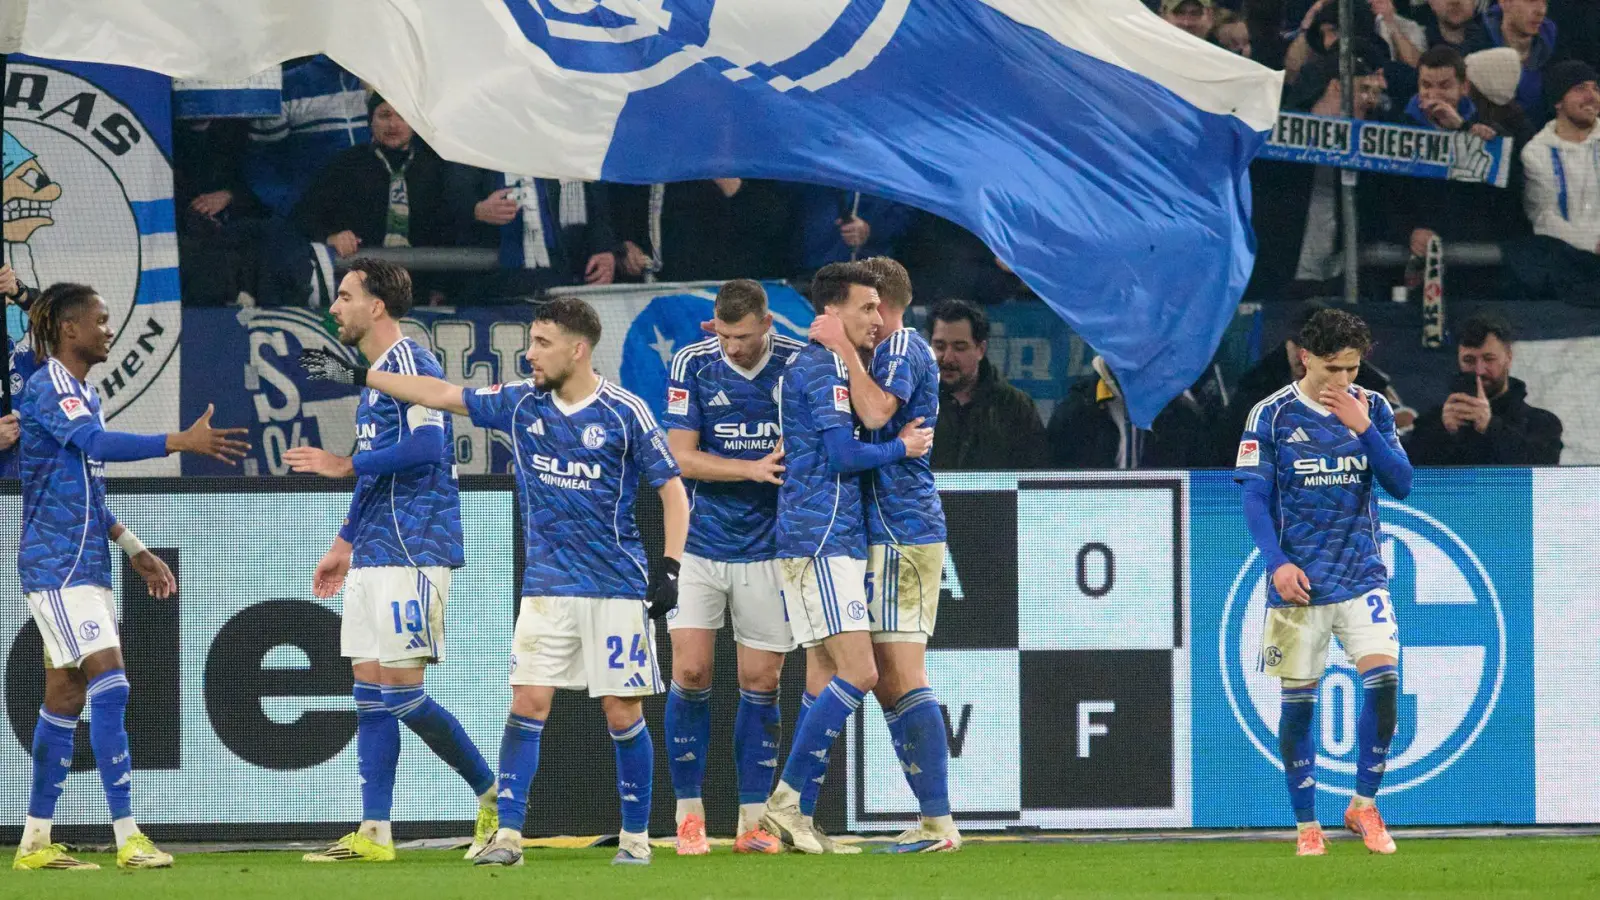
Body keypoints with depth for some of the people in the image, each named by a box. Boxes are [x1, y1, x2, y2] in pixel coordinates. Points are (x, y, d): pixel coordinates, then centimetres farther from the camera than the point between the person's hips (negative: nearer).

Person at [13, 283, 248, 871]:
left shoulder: (83, 393, 16)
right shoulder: (48, 387, -13)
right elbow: (98, 443, -31)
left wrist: (134, 550, 24)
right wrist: (181, 443, -39)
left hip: (84, 564, 10)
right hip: (57, 563, -10)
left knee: (64, 698, 10)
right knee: (109, 684, -16)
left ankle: (36, 842, 13)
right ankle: (127, 838, -18)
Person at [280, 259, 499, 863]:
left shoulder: (409, 363, -12)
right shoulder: (376, 373, 19)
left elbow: (424, 448, -23)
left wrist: (344, 466, -14)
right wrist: (345, 544, 26)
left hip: (412, 550, -10)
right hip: (374, 555, 10)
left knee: (402, 692, -11)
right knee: (371, 693, 5)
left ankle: (494, 794, 3)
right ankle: (373, 835, 5)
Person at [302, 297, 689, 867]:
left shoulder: (625, 413, -8)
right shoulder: (521, 404, 4)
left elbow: (672, 489, -4)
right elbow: (443, 395, 11)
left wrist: (669, 569, -12)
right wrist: (357, 376, 11)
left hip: (617, 587, -3)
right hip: (547, 586, 3)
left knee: (622, 713, -1)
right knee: (528, 703, -6)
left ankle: (636, 836, 12)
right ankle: (508, 835, -4)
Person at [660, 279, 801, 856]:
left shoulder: (799, 363, -4)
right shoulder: (692, 365, -4)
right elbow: (682, 457, -7)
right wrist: (753, 469, -17)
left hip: (769, 546, 0)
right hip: (701, 543, 0)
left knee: (761, 682, 2)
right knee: (690, 673, -6)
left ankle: (752, 821, 9)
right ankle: (689, 814, 5)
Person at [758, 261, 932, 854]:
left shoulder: (816, 366, 20)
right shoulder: (825, 370, -11)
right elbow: (845, 455, -17)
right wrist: (904, 448, -2)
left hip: (835, 544, 11)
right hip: (823, 543, -11)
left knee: (824, 683, 8)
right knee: (859, 674, -15)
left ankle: (798, 817, 8)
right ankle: (787, 801, -13)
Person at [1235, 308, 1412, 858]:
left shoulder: (1372, 409, 4)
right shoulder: (1272, 416, -3)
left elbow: (1400, 484, -2)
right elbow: (1255, 498, -3)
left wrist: (1363, 428, -16)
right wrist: (1277, 562, -15)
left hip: (1362, 576, 2)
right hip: (1299, 582, -1)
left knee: (1383, 679, -15)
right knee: (1298, 701, 1)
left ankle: (1364, 804, 2)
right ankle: (1307, 826, 12)